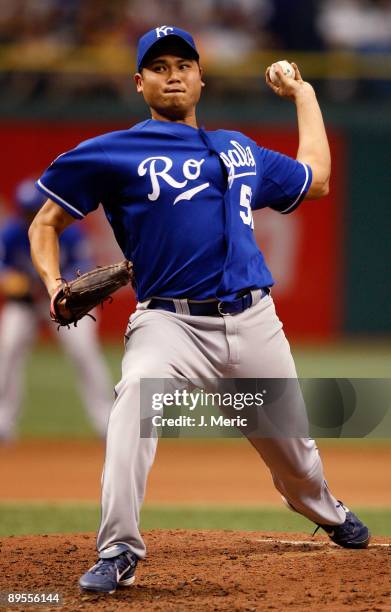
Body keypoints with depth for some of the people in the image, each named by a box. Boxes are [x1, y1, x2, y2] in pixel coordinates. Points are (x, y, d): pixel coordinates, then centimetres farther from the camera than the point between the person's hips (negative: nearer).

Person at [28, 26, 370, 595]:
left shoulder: (240, 149, 19)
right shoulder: (112, 153, 5)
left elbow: (315, 179, 34)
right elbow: (46, 223, 8)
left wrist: (303, 93, 37)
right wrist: (54, 286, -11)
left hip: (253, 323, 4)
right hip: (170, 323, -4)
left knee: (294, 450, 15)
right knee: (137, 394, -36)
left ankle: (326, 511, 51)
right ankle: (118, 552, -33)